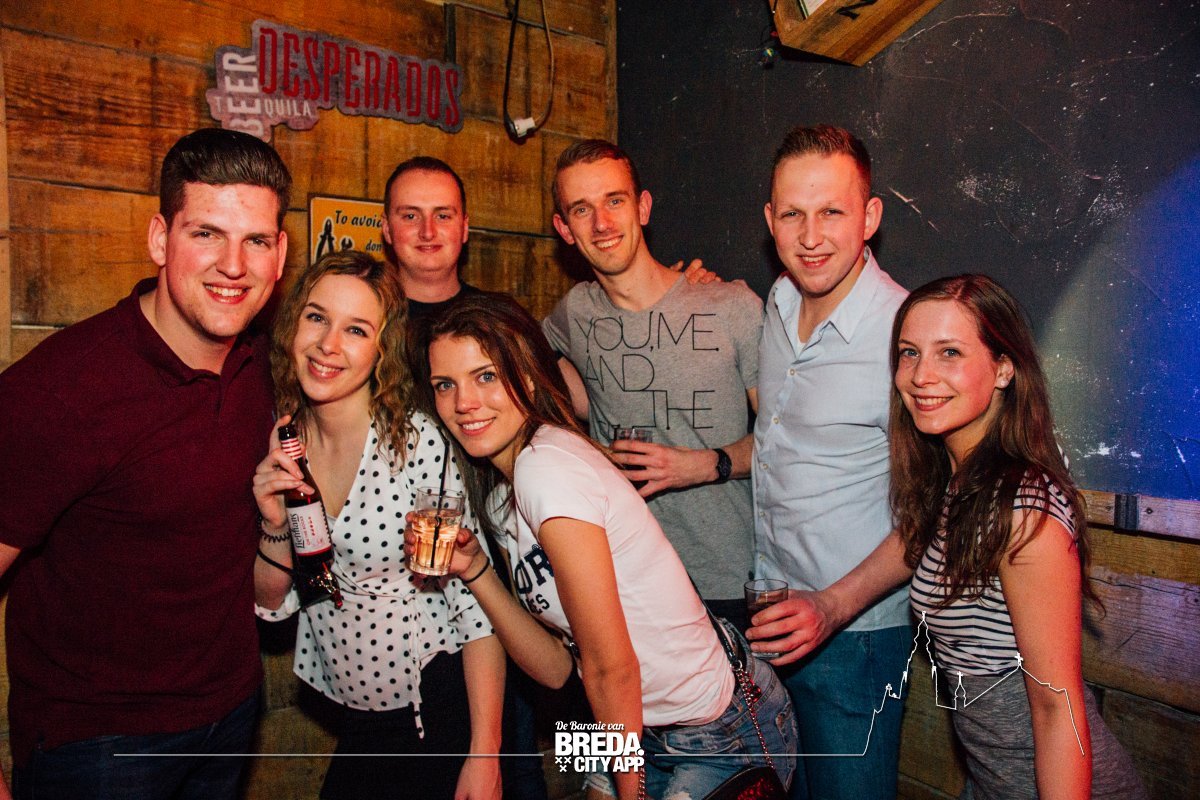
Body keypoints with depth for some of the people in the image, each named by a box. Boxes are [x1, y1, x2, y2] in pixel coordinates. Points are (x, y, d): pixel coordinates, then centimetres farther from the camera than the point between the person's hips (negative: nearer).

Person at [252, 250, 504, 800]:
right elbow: (272, 604, 2)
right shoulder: (278, 443, -4)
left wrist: (484, 754, -16)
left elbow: (476, 602, -17)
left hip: (443, 717, -4)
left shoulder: (422, 443, -20)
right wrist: (276, 526, -17)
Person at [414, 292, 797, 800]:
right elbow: (557, 667, 0)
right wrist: (474, 571, -9)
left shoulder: (546, 467, -24)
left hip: (726, 738, -7)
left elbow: (612, 667, -20)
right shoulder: (508, 484, 4)